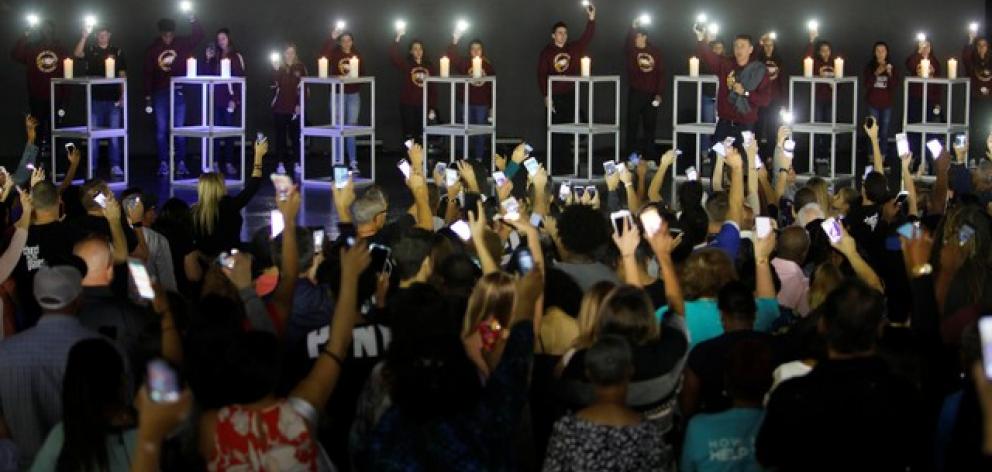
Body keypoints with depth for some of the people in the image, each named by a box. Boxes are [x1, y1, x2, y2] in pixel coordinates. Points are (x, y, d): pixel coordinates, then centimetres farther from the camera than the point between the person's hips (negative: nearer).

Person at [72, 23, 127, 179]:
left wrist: (122, 96, -1)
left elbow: (122, 75, 6)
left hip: (113, 99, 0)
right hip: (95, 99, 0)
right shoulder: (90, 49, 5)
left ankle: (115, 166, 3)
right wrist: (85, 36, -25)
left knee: (114, 135, 0)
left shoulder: (117, 51, 6)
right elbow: (77, 54, -15)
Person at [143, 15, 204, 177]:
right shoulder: (152, 49, 3)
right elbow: (148, 74, 2)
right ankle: (163, 164, 5)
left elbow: (198, 36, -5)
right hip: (160, 94, 0)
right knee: (161, 130, 1)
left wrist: (193, 22, -22)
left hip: (179, 93, 0)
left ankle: (181, 163, 5)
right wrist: (148, 97, -2)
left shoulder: (181, 44, 4)